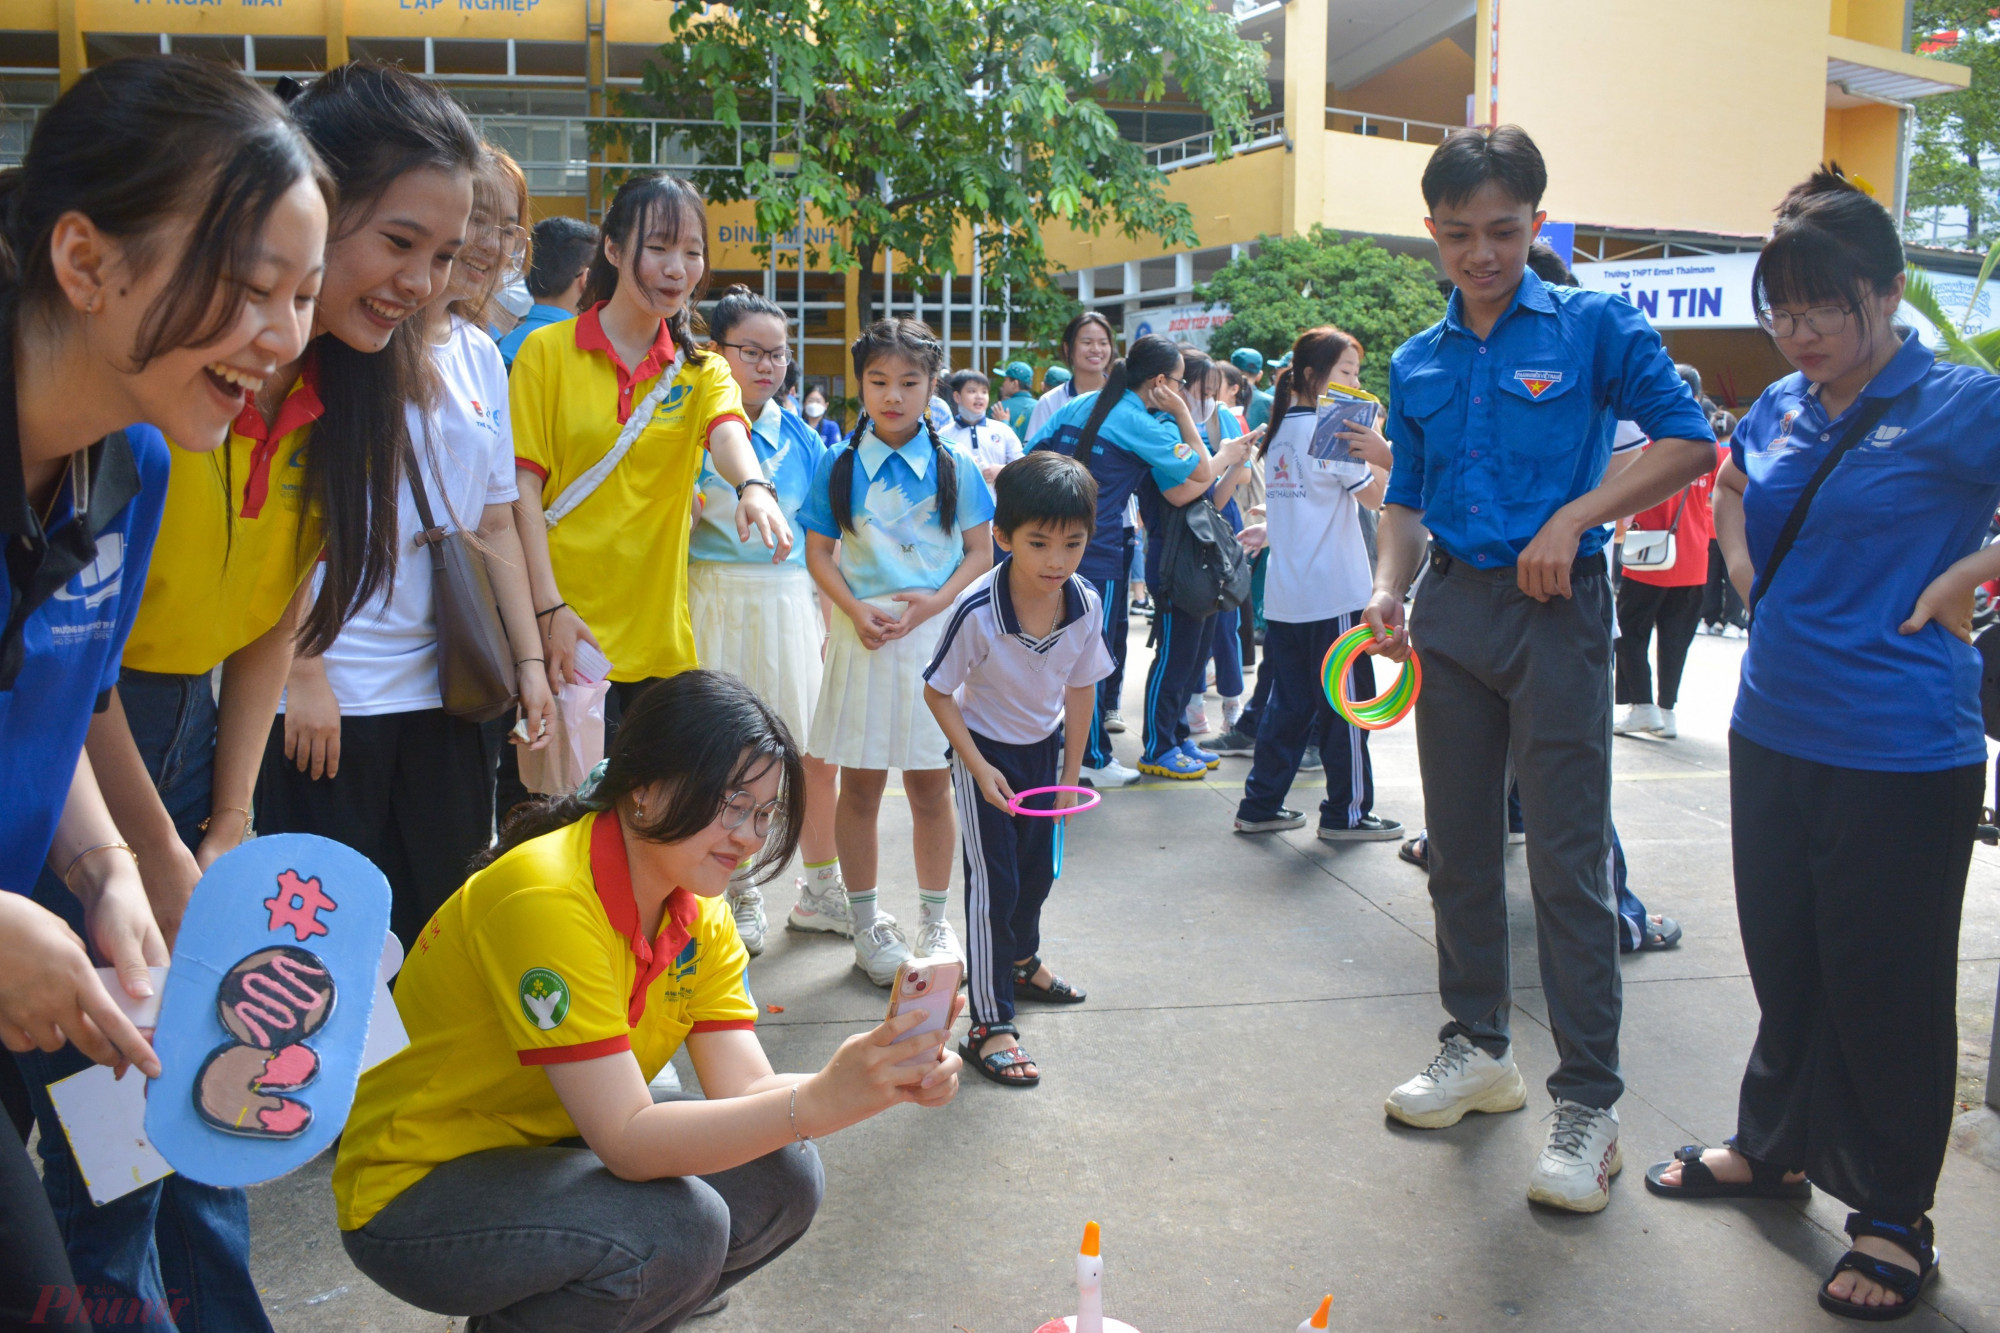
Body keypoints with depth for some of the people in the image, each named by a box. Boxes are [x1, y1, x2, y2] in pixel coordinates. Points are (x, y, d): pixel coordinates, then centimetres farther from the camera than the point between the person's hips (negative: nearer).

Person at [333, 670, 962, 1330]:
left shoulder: (699, 913, -2)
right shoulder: (546, 897, -28)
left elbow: (743, 1090, -11)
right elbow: (628, 1140, -31)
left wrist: (881, 1080, -28)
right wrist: (820, 1102, -41)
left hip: (549, 1150, 8)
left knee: (784, 1176, -9)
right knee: (677, 1225, -28)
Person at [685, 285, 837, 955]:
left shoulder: (799, 435, 9)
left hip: (790, 598, 3)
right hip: (715, 596, -3)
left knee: (814, 749, 4)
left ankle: (821, 889, 21)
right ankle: (741, 894, 19)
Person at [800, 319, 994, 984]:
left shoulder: (954, 466, 3)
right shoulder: (838, 465, 4)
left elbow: (981, 552, 4)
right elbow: (820, 553, 4)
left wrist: (935, 602, -13)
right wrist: (856, 611, -12)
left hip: (936, 632, 0)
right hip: (864, 633, 0)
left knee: (931, 787, 7)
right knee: (859, 786, 5)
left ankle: (934, 918, 21)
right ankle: (866, 920, 18)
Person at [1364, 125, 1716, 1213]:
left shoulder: (1594, 327, -2)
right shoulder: (1417, 363, 11)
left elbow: (1688, 440, -4)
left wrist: (1575, 516, -15)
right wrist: (1388, 589, -3)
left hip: (1556, 607, -5)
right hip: (1454, 606, 5)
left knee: (1569, 858, -5)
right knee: (1459, 846, 12)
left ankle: (1589, 1102, 3)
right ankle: (1479, 1048, 27)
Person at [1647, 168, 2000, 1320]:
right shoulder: (1779, 409, 6)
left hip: (1901, 750, -6)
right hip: (1775, 729, 6)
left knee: (1885, 984, 4)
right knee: (1784, 957, 18)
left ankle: (1896, 1219, 21)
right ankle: (1774, 1148, 36)